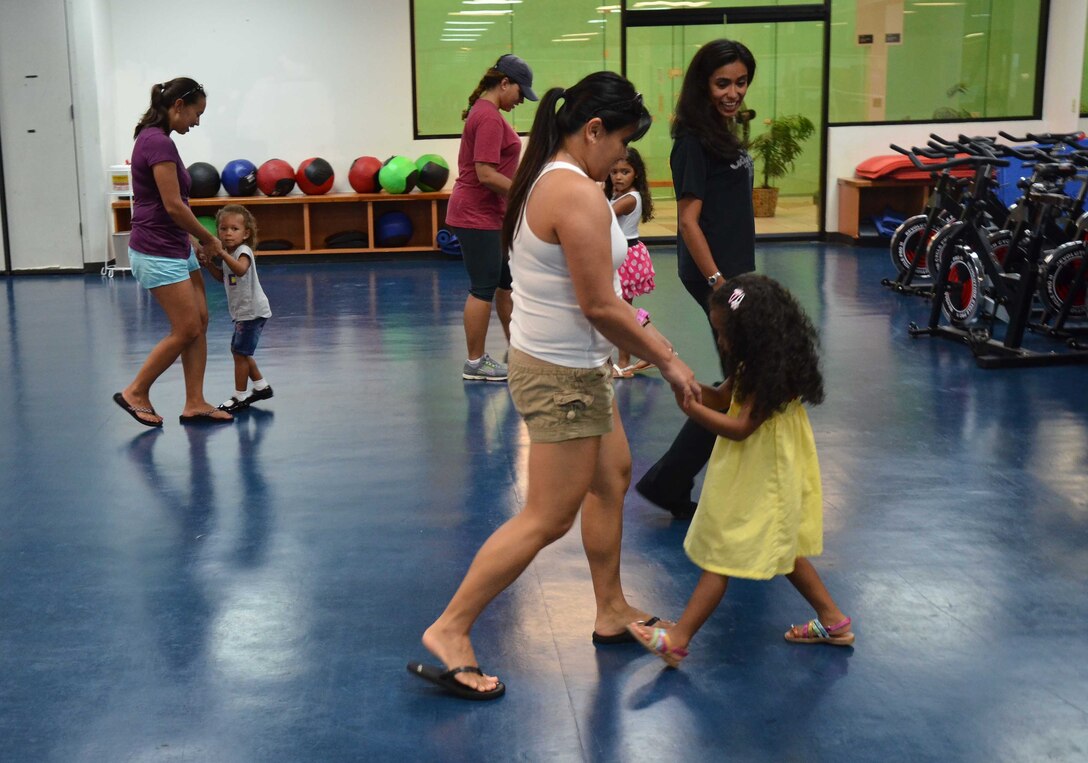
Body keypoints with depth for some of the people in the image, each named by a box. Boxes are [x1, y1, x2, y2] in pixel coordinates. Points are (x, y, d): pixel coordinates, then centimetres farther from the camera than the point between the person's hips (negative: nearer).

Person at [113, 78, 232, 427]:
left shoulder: (155, 138, 12)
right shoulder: (159, 142, -19)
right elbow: (173, 205, -21)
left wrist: (198, 241, 17)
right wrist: (209, 239, -7)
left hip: (175, 248, 10)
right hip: (157, 253, -10)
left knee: (200, 323, 9)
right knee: (186, 330, -4)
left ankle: (195, 404, 13)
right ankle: (135, 393, 9)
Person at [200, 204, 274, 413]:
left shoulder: (244, 251, -19)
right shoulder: (229, 254, 9)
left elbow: (240, 270, -40)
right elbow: (223, 277, 20)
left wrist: (222, 254, -50)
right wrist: (209, 264, 4)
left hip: (252, 311, -10)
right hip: (243, 312, 10)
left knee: (240, 353, -6)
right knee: (239, 351, 19)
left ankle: (239, 397, 3)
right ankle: (261, 386, 31)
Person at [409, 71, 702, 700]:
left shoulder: (547, 179, 8)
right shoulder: (579, 194, -23)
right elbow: (600, 306, -23)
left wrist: (644, 339, 14)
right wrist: (667, 360, -13)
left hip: (575, 367, 11)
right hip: (563, 375, -11)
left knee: (612, 476, 22)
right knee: (548, 518, -3)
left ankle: (612, 611, 35)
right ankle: (450, 631, 4)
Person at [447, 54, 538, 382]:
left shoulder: (485, 112, 15)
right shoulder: (489, 117, -18)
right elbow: (486, 174, -24)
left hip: (492, 214, 11)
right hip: (478, 216, -11)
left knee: (508, 281, 16)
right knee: (484, 288, -2)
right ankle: (475, 362, 8)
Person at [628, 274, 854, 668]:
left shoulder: (774, 375, -25)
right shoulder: (754, 365, 4)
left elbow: (739, 427, -26)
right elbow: (721, 399, 8)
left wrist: (688, 405, -28)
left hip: (761, 483, -10)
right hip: (756, 476, 10)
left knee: (722, 555, -5)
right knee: (781, 550, 21)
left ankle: (678, 639, 1)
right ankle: (833, 621, 30)